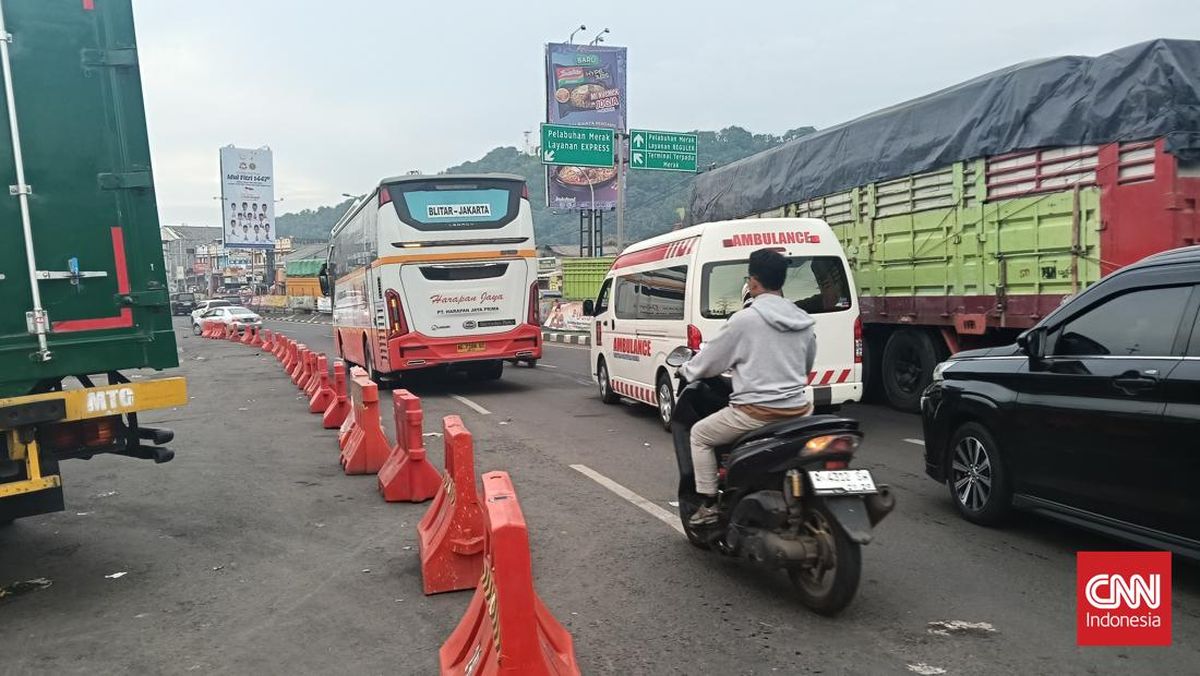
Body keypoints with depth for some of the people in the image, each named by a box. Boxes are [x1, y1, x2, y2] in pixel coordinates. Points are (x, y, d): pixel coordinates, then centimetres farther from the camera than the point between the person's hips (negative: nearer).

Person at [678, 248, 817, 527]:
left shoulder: (745, 320, -11)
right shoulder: (804, 322, 7)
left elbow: (710, 360, -1)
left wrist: (686, 370, 19)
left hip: (756, 412, -6)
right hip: (798, 411, 6)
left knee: (700, 435, 16)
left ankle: (709, 505, 12)